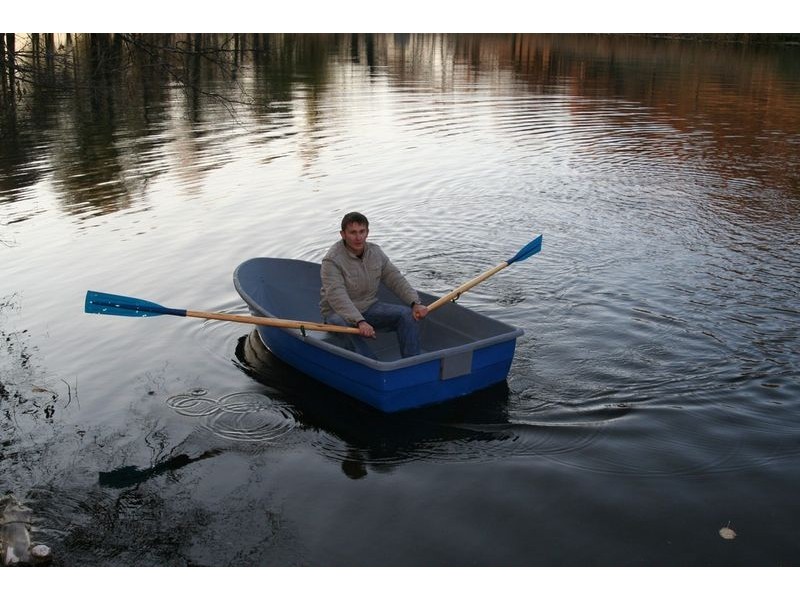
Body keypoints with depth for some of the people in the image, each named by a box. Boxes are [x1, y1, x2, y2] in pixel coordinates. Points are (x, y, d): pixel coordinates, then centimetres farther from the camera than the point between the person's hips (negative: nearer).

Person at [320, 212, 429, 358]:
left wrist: (415, 303, -13)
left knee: (408, 314, -14)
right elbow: (337, 297, -30)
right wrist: (360, 322, -44)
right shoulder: (332, 261, -19)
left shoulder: (375, 252, 2)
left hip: (369, 307, 5)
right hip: (338, 312, -5)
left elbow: (396, 280, 3)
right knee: (344, 325, -40)